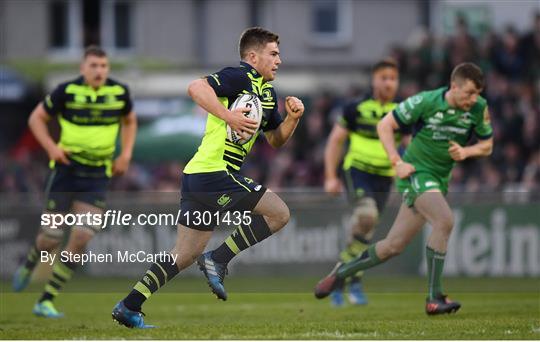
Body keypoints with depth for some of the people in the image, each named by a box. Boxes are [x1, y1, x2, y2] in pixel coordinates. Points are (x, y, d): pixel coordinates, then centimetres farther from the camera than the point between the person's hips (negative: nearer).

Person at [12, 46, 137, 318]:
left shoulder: (119, 92, -2)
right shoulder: (67, 91, -10)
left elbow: (129, 121, 18)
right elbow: (36, 118, 0)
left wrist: (126, 154, 4)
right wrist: (51, 147, -15)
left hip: (97, 176, 2)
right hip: (66, 170, -2)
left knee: (82, 237, -11)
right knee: (51, 237, -2)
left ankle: (46, 301, -2)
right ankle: (29, 265, 36)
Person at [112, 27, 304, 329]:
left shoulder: (267, 91, 20)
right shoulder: (240, 77, -9)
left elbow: (276, 139, 26)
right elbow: (196, 88, -23)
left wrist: (293, 117, 8)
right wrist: (228, 116, -28)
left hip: (198, 177, 10)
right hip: (215, 174, -10)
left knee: (186, 255, 13)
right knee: (279, 213, -5)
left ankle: (130, 306, 11)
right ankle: (218, 260, -5)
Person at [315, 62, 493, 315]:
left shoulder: (479, 108, -3)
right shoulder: (425, 102, -15)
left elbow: (487, 146, 10)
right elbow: (384, 125, -6)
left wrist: (466, 151, -12)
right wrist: (397, 163, -15)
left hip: (440, 180, 5)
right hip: (416, 172, -5)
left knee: (394, 246, 5)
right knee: (445, 220, -29)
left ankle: (340, 274, 25)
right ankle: (434, 298, -25)